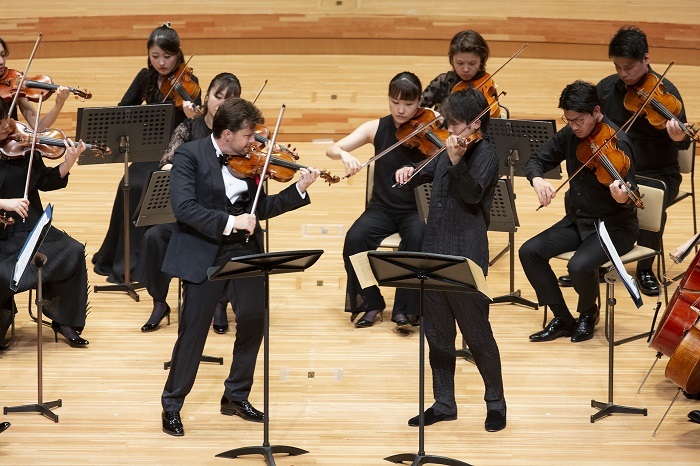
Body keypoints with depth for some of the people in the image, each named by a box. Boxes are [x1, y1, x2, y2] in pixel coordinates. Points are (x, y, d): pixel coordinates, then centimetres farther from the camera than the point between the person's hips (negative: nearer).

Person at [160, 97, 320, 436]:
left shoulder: (248, 160, 8)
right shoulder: (190, 155, -10)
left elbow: (260, 208, 11)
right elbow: (183, 207, -21)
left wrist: (300, 189, 0)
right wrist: (229, 222, -28)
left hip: (244, 249, 5)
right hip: (204, 252, -5)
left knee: (254, 319, 1)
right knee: (193, 330, -3)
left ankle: (236, 396, 20)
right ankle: (172, 405, 12)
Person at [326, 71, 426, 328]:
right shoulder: (377, 128, -1)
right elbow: (332, 149, -5)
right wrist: (345, 155, -28)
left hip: (416, 210, -2)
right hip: (382, 208, 2)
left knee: (417, 237, -35)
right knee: (355, 238, -27)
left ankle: (404, 308, -17)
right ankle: (371, 303, -6)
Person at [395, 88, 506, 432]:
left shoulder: (484, 154, -8)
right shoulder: (446, 153, 13)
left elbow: (473, 193, -22)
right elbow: (425, 175, 27)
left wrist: (456, 160, -37)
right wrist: (409, 172, 4)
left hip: (466, 259, -8)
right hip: (434, 254, 8)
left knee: (476, 333, 0)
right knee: (437, 334, 12)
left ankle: (496, 403, 14)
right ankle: (443, 404, 22)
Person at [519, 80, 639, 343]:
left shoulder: (617, 142, -20)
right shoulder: (570, 135, -1)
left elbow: (628, 194, -24)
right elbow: (537, 160, 5)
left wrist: (623, 197, -49)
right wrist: (537, 179, -19)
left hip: (614, 226, -7)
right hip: (577, 220, 7)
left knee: (579, 266, -31)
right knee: (529, 252, -11)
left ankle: (588, 313, 4)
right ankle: (563, 320, 1)